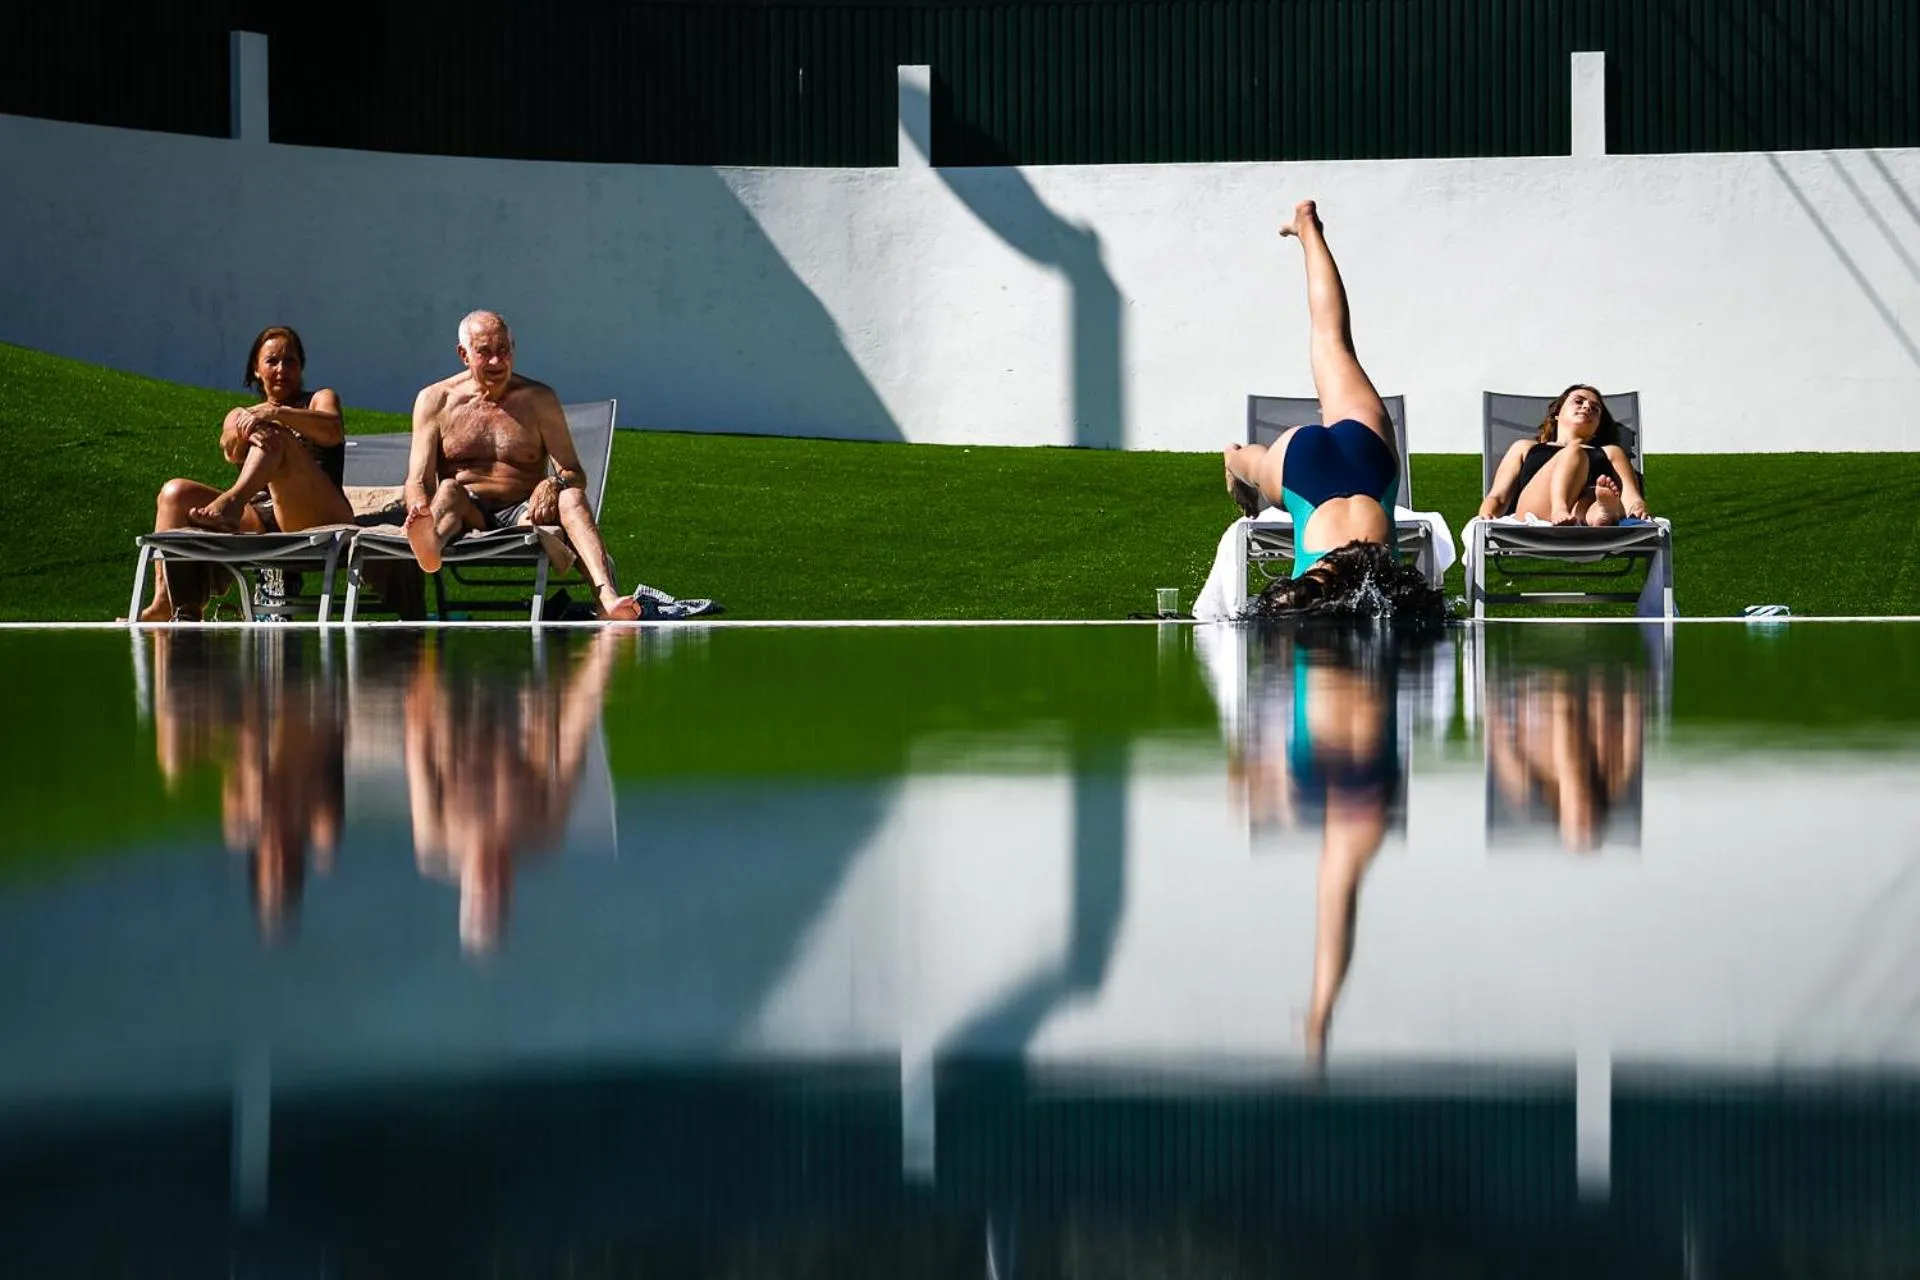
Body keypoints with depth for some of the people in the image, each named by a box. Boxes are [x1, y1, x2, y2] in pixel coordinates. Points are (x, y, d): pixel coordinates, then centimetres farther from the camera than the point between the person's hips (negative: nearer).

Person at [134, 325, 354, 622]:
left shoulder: (320, 399, 18)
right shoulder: (241, 415, 26)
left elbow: (333, 431, -8)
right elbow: (231, 450, 1)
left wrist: (276, 414, -24)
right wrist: (244, 432, -25)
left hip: (318, 518, -4)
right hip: (258, 519, 4)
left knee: (276, 438, -24)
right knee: (175, 493, -12)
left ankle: (231, 501, -50)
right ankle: (167, 603, -27)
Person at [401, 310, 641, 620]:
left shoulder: (539, 399, 10)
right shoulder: (436, 401, 8)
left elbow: (575, 474, 3)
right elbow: (419, 481, 1)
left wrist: (554, 485, -23)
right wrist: (419, 508, -25)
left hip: (523, 514, 1)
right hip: (468, 515, -1)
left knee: (571, 497, -29)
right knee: (448, 490, -33)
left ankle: (607, 598, -56)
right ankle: (430, 547, -74)